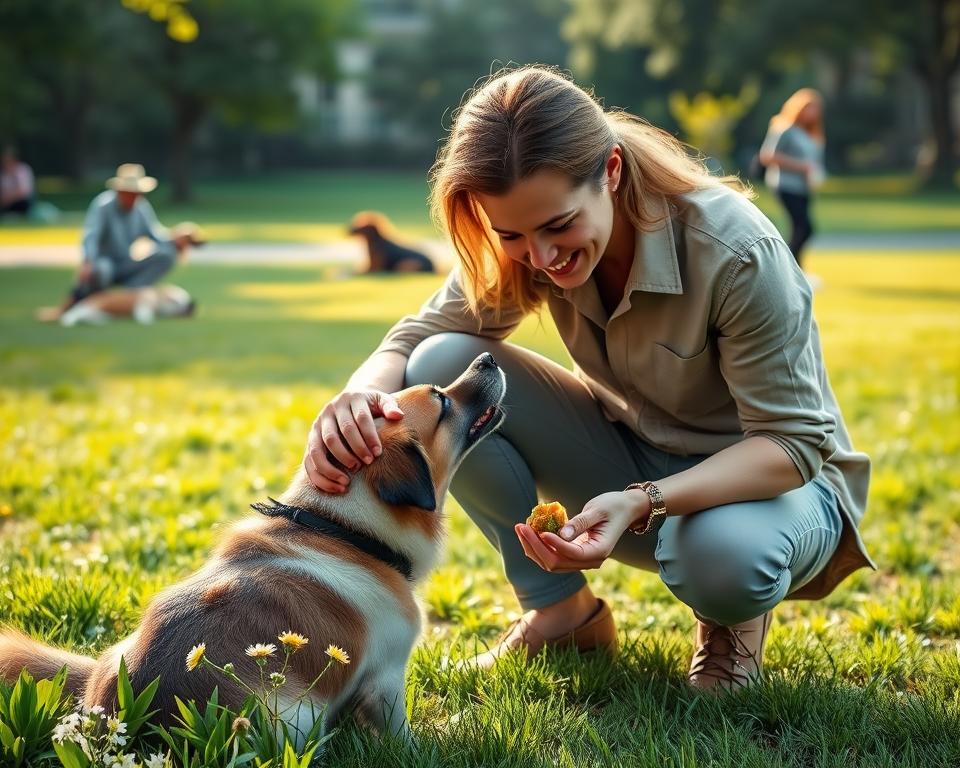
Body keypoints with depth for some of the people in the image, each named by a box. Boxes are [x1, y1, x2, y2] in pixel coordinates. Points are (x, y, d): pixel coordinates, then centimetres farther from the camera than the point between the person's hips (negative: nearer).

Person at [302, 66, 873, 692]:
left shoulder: (735, 253, -30)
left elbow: (794, 441, -26)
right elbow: (415, 338, -10)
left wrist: (642, 502, -42)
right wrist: (358, 398, -35)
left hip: (768, 476, -4)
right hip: (630, 464, 5)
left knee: (725, 556, -42)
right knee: (441, 367, -18)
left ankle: (734, 617, -2)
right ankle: (559, 608, -3)